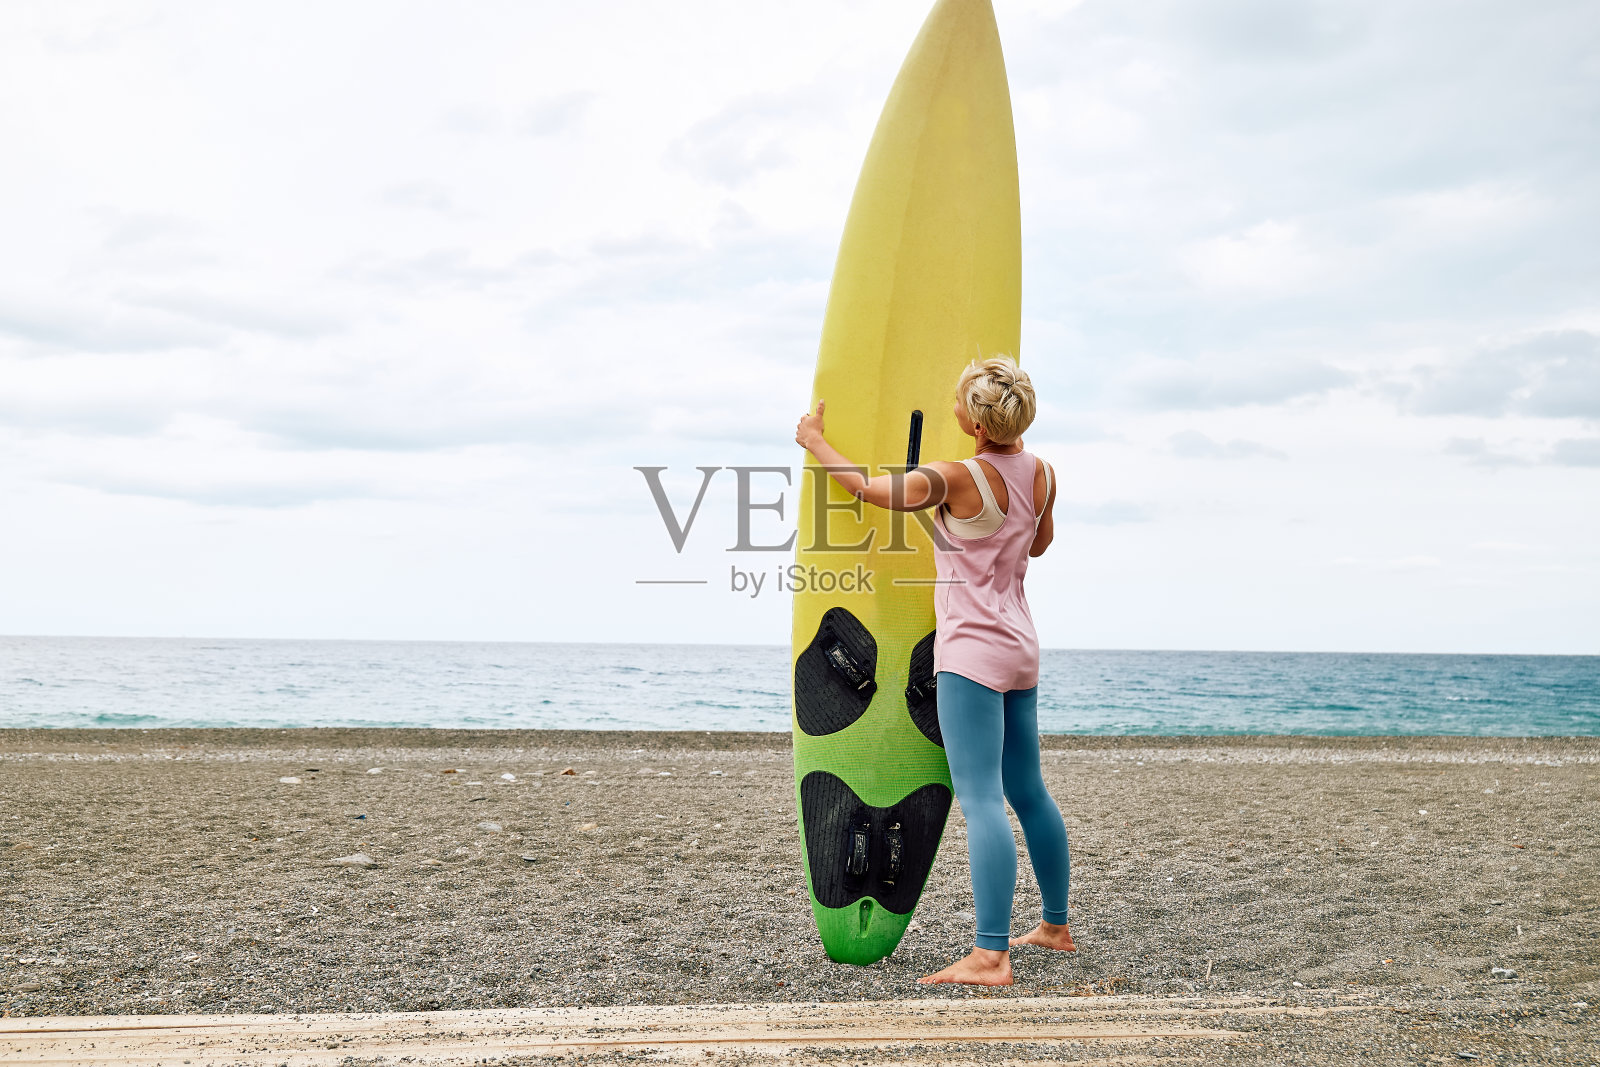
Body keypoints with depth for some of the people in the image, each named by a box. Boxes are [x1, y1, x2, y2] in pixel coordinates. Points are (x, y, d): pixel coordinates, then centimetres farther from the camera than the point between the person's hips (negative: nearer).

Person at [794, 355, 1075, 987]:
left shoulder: (958, 478, -17)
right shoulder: (1041, 473, 4)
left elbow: (868, 488, -9)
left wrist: (815, 441, 8)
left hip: (972, 651, -8)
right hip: (1019, 650, 8)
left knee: (981, 798, -13)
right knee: (1028, 792, 19)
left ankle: (990, 956, -17)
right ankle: (1055, 927, 31)